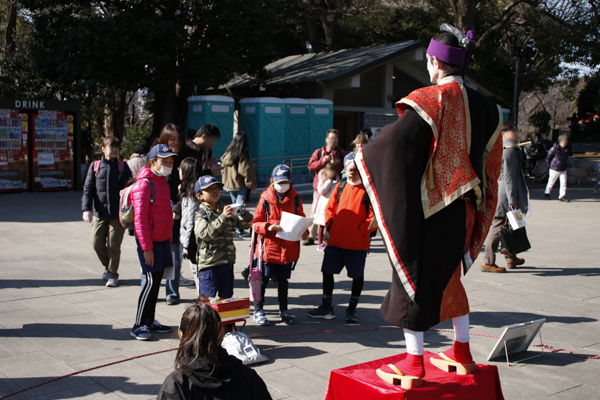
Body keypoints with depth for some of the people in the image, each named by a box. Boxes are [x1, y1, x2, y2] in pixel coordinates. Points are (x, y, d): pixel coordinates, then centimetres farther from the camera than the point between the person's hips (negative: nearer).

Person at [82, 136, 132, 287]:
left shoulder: (123, 167, 3)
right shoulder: (95, 166, 6)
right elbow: (88, 188, 3)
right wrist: (86, 209, -9)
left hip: (117, 213, -2)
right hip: (99, 213, 2)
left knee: (114, 245, -1)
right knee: (97, 243, 2)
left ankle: (112, 274, 17)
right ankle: (108, 265, 31)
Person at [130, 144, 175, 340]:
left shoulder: (163, 183, 14)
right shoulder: (144, 184, -15)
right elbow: (140, 219, -18)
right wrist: (147, 248, -19)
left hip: (163, 240, 9)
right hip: (150, 242, -9)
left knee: (157, 281, 12)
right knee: (151, 282, -8)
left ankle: (150, 321, 22)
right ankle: (139, 325, 1)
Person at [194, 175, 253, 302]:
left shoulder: (225, 210, 12)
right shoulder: (201, 213, -7)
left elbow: (245, 224, 15)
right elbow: (205, 233, -23)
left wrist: (243, 214, -8)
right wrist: (222, 217, -29)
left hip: (227, 260, 6)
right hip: (209, 262, -6)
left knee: (226, 295, 12)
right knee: (205, 295, -5)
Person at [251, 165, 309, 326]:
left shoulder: (295, 198, 3)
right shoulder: (265, 199, -5)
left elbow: (301, 218, 14)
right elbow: (255, 223, -3)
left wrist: (304, 231, -5)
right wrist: (268, 227, -22)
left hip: (288, 248, 3)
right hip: (268, 247, -3)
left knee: (283, 280, 15)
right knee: (263, 279, 4)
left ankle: (284, 310, 30)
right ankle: (258, 311, 18)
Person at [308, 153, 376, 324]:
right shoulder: (340, 187, 7)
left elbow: (375, 215, -10)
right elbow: (330, 208, 13)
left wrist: (362, 229, -14)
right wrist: (329, 225, 1)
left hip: (358, 243, -4)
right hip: (335, 240, 4)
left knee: (357, 275, 10)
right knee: (327, 271, 7)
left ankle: (352, 309, 26)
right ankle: (326, 308, 21)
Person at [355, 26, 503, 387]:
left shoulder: (429, 100, -14)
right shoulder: (483, 107, 6)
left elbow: (393, 143, -19)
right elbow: (492, 164, 13)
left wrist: (366, 155, -1)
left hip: (427, 207, -7)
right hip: (463, 209, 7)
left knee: (414, 275, 3)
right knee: (448, 276, 22)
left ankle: (413, 365, 8)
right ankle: (461, 352, 30)